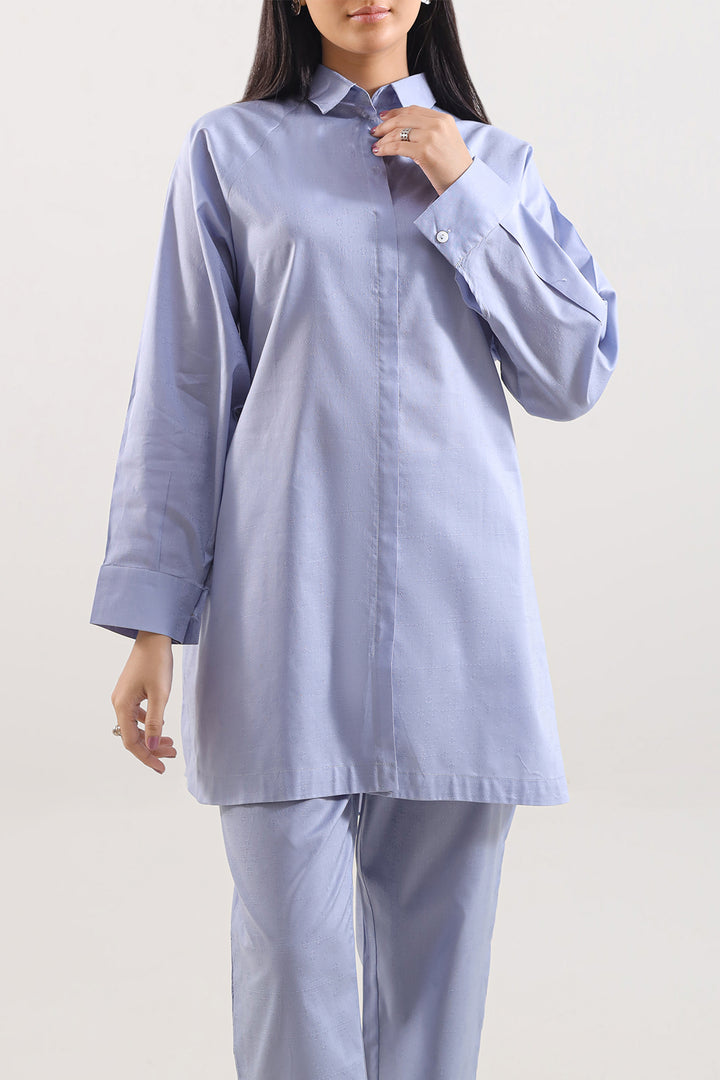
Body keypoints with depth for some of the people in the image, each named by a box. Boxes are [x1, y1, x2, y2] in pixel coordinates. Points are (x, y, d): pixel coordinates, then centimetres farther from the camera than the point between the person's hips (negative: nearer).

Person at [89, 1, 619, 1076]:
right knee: (292, 956, -5)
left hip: (455, 608, 2)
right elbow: (183, 393, 5)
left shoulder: (495, 162, 16)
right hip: (288, 608, -2)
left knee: (438, 952, 6)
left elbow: (577, 376, 7)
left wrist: (466, 194, 0)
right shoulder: (230, 151, 9)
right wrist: (151, 620, 0)